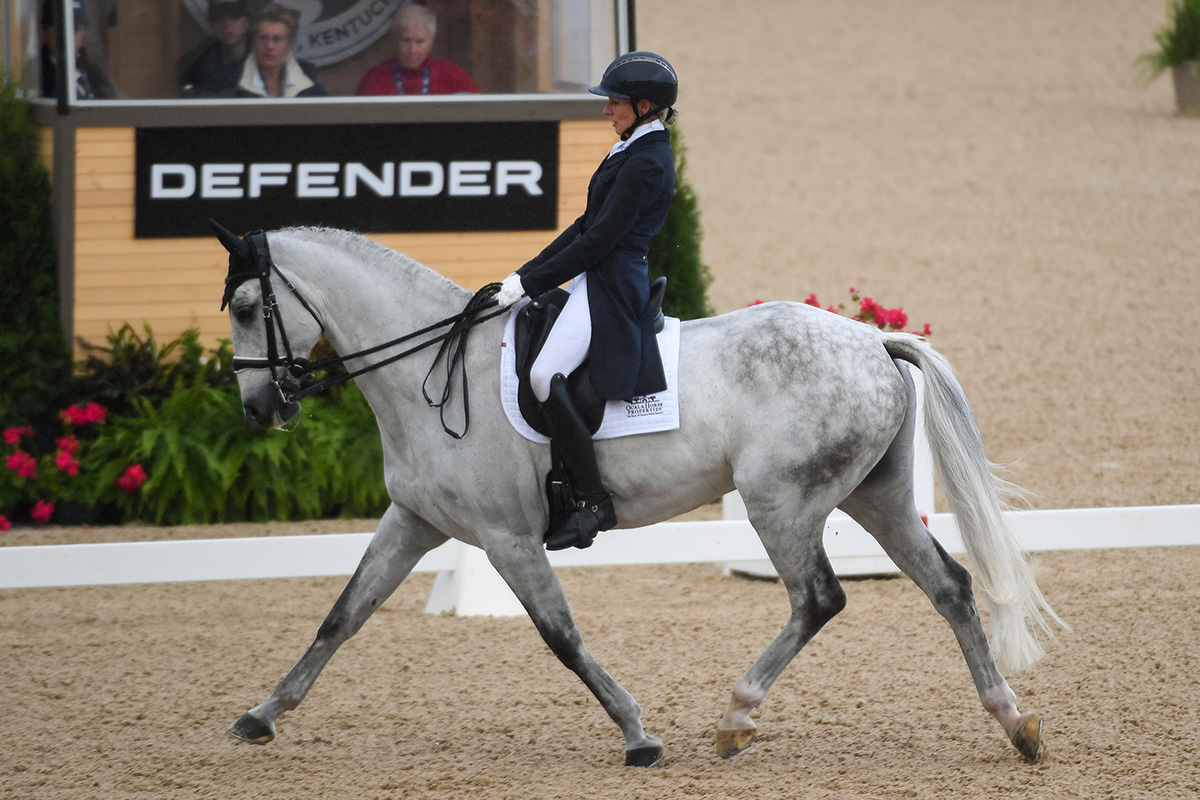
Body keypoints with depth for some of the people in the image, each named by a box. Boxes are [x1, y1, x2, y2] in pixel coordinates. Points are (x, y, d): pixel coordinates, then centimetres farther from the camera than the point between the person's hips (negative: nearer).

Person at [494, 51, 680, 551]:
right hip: (595, 284, 11)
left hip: (612, 287, -11)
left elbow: (601, 239, -18)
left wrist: (532, 282, -14)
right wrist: (527, 272, 13)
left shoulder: (646, 163, -14)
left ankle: (592, 502, -22)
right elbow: (587, 224, 20)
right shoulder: (632, 153, 18)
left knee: (545, 375, -25)